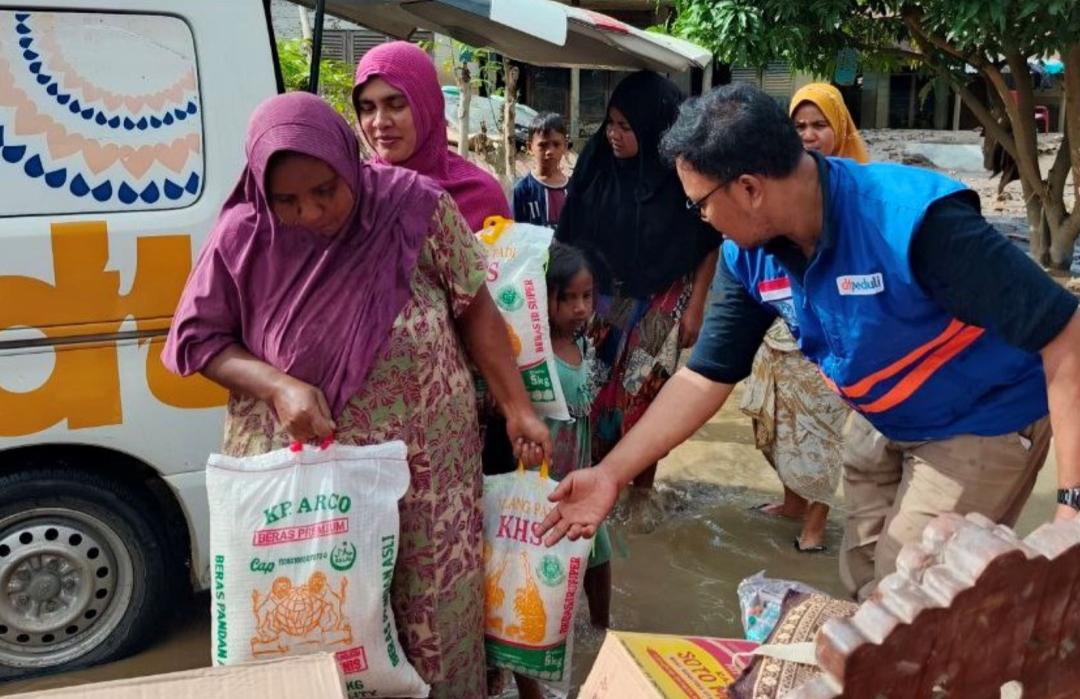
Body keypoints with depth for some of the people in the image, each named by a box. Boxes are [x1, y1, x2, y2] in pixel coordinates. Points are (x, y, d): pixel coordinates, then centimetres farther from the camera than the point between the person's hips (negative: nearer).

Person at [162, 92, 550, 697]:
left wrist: (518, 409, -2)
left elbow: (476, 311, -1)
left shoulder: (415, 205, -10)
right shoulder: (245, 236, -8)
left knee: (435, 615, 11)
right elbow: (197, 340, 0)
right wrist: (279, 386, -16)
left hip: (426, 469, 0)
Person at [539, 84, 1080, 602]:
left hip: (984, 425, -6)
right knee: (862, 582, 16)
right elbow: (705, 376, -5)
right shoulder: (747, 256, -13)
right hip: (883, 425, 6)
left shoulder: (914, 219, -35)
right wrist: (611, 474, -10)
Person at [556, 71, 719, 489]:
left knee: (643, 398, 2)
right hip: (599, 300, 3)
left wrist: (694, 307, -4)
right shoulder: (597, 162, -6)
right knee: (593, 393, 5)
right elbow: (570, 233, 2)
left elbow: (709, 246, -4)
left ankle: (641, 486, 18)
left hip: (659, 306, -2)